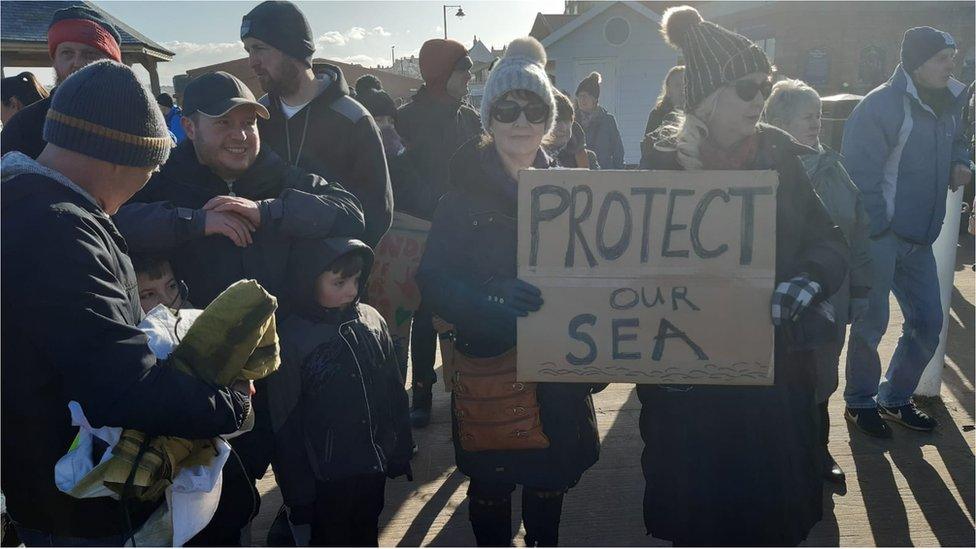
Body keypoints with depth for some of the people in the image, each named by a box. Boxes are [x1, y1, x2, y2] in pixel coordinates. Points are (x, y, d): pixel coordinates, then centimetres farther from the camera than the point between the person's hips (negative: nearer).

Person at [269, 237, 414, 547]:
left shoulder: (371, 320, -5)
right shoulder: (291, 339, -18)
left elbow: (395, 391, 5)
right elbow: (285, 426, -12)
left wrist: (401, 451, 9)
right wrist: (298, 492, -8)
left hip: (375, 466, 4)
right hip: (328, 478, -4)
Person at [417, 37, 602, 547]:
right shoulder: (464, 194, -6)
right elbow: (434, 281, -13)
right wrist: (492, 299, -31)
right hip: (488, 365, -3)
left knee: (550, 481, 15)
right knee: (491, 486, 7)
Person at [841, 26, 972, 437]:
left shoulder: (948, 103, 11)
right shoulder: (881, 105, -14)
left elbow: (954, 142, 30)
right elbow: (861, 175, -17)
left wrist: (959, 164, 6)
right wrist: (874, 230, -17)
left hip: (919, 238, 8)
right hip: (880, 234, -8)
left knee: (928, 321, 12)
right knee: (872, 322, 2)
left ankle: (894, 398, 29)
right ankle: (859, 403, 20)